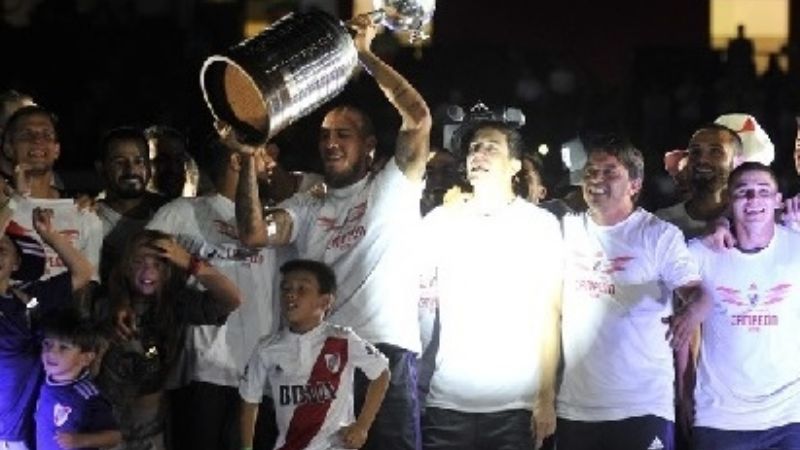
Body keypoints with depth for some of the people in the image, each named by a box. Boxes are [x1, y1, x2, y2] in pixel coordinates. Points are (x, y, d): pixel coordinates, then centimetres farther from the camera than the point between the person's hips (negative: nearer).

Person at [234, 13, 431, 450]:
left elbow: (418, 117, -6)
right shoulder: (306, 207, 19)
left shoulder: (392, 189, 8)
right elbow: (254, 233, 1)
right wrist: (248, 160, -7)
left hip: (385, 350, -4)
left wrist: (364, 55, -2)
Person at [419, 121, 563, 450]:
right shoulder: (440, 221, 9)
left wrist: (546, 398, -3)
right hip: (446, 402, 1)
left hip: (516, 406, -1)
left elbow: (549, 315, 2)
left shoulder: (541, 224, 4)